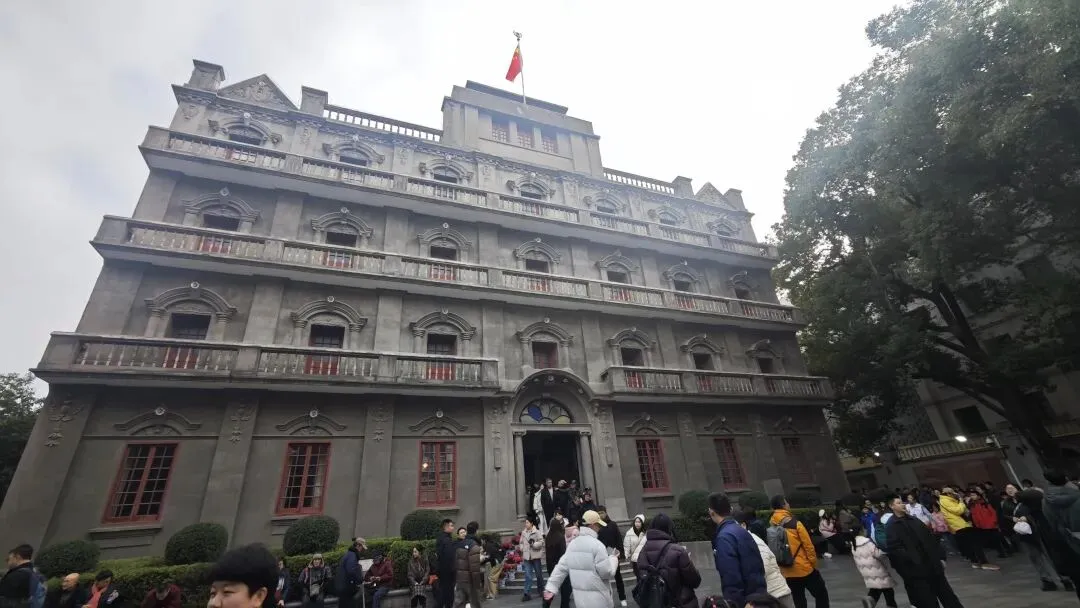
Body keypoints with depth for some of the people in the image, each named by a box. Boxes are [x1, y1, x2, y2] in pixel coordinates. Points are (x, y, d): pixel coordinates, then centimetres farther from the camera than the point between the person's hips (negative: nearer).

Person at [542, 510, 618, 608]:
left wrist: (551, 587, 5)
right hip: (598, 600, -6)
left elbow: (561, 567, 3)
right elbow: (606, 572, -15)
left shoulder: (572, 543, 3)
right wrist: (613, 559, 1)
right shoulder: (597, 545, -18)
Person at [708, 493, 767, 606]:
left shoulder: (724, 537, -21)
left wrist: (732, 603, -16)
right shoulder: (742, 531, 6)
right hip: (757, 595, 9)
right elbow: (758, 567, 13)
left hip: (744, 599, -9)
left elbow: (731, 578, -23)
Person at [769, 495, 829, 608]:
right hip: (804, 568, -5)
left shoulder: (772, 526, -3)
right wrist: (814, 564, 2)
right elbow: (808, 546, -12)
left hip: (787, 572, 5)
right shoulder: (795, 524, -17)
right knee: (821, 594, 15)